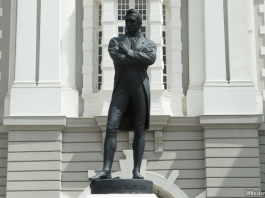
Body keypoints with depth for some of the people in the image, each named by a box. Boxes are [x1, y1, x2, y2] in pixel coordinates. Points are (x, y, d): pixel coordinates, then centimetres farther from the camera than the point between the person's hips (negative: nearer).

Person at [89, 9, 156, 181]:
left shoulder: (149, 43, 16)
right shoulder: (116, 42, 18)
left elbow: (151, 58, -8)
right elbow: (118, 59, -4)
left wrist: (128, 52, -5)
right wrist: (140, 58, -4)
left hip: (141, 86, 0)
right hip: (121, 87, 0)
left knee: (139, 129, -2)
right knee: (111, 127, -11)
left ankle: (137, 170, -1)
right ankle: (106, 170, -13)